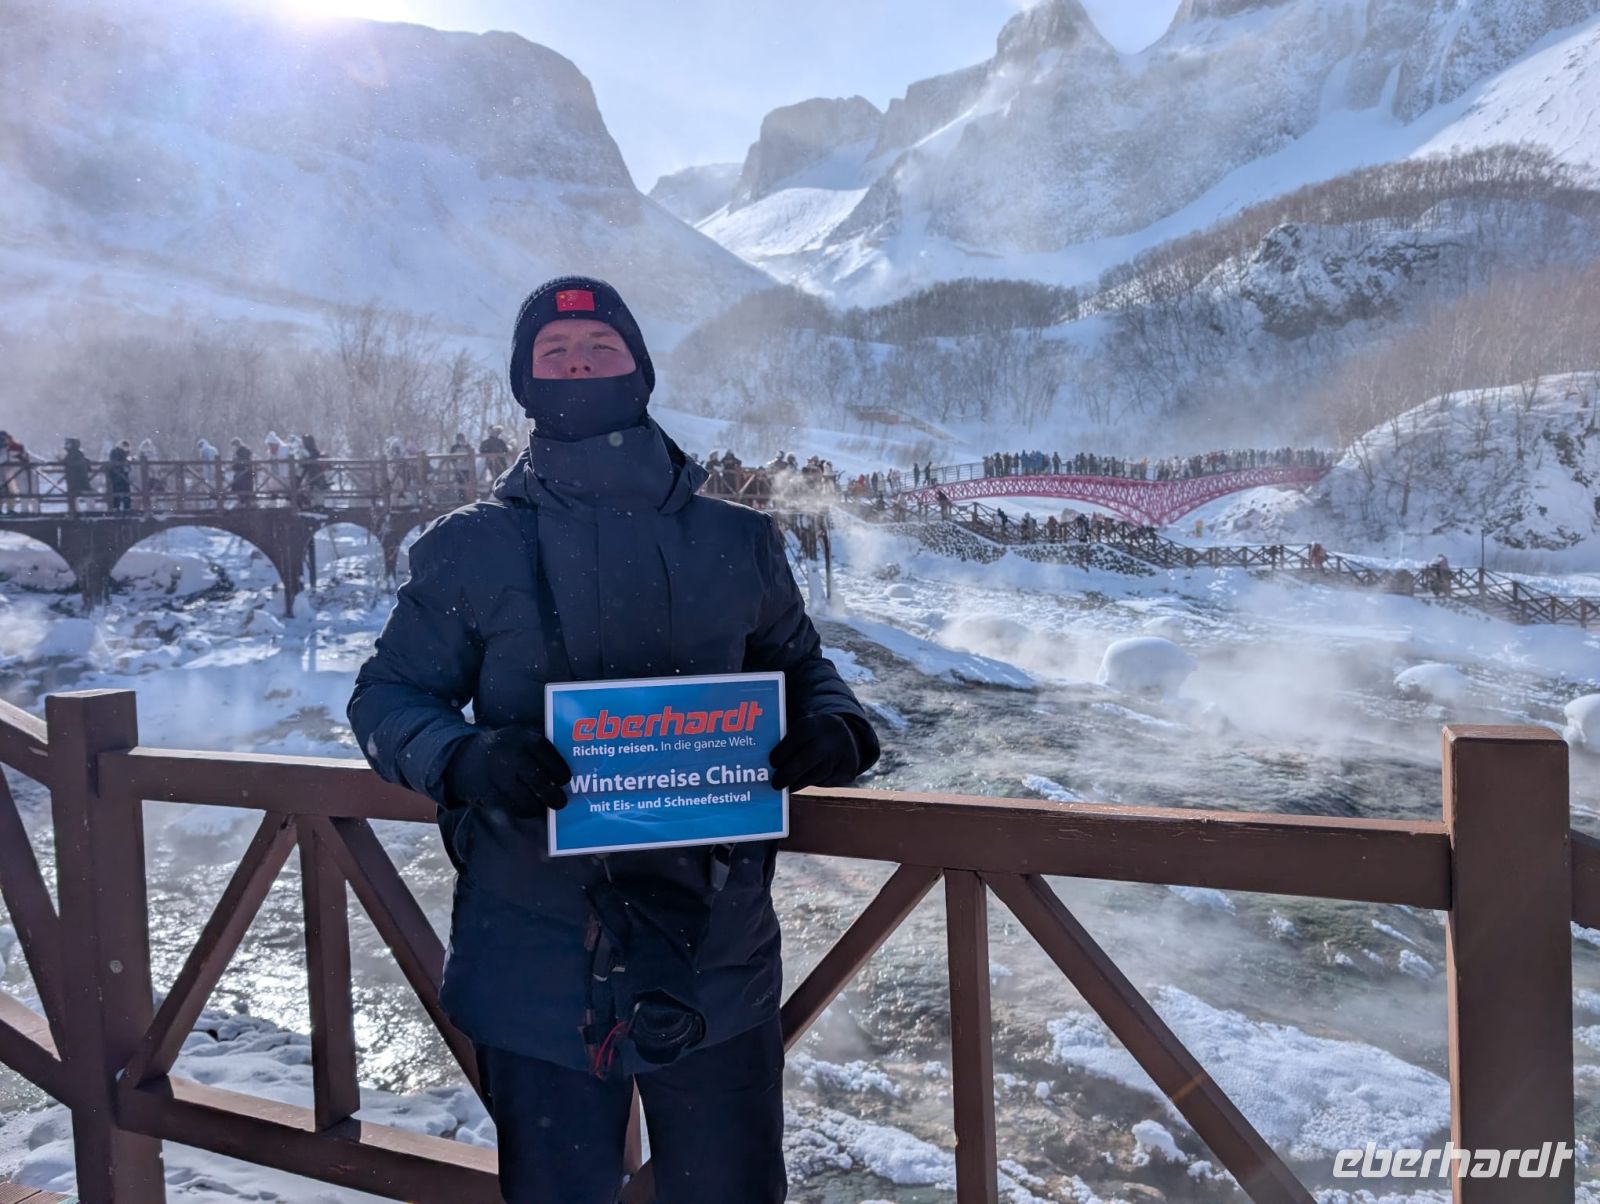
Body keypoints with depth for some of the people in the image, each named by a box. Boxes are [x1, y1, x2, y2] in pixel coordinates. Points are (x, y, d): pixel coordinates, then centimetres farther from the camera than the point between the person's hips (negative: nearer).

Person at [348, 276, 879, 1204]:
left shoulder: (738, 543, 3)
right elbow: (387, 697, 5)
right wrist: (464, 759, -17)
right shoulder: (472, 550, 0)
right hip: (538, 960, -1)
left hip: (717, 950, 1)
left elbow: (800, 668, 15)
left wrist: (834, 729, -8)